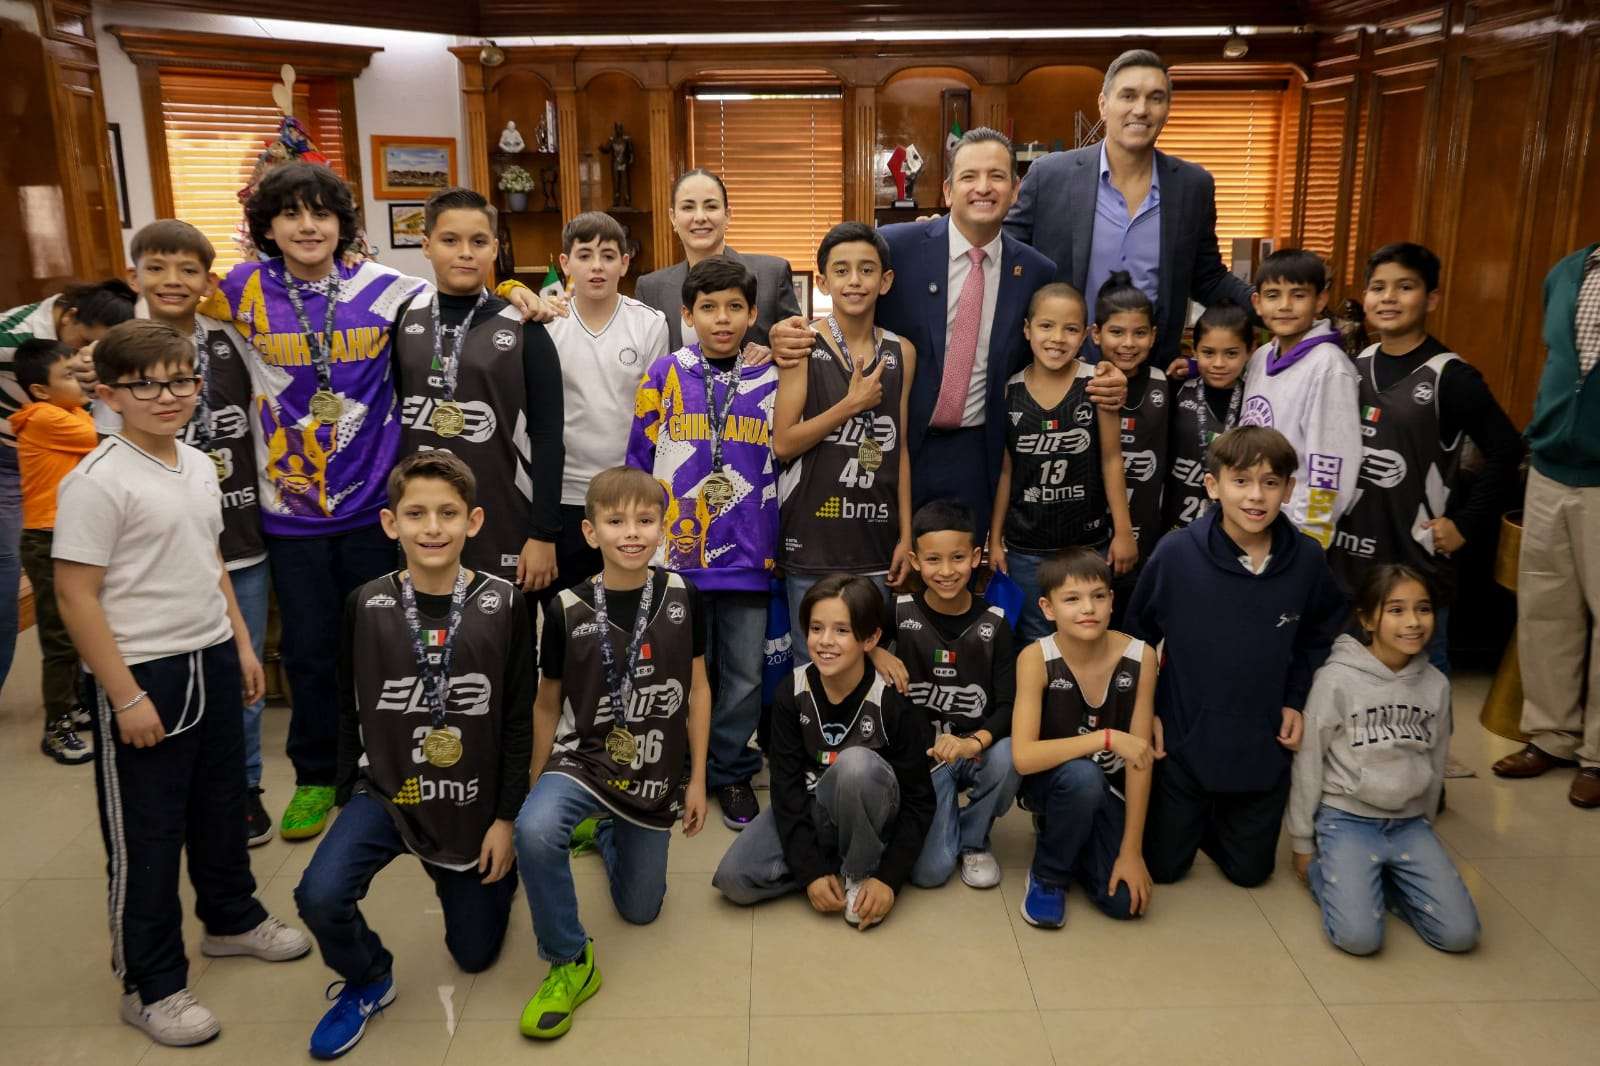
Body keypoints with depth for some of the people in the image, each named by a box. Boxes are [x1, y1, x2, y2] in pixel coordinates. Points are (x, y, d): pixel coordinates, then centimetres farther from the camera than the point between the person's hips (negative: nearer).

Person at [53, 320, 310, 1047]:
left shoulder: (198, 466, 6)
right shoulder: (96, 483, -17)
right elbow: (76, 596, -17)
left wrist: (240, 643, 16)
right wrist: (125, 696, -18)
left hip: (211, 662, 7)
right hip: (142, 675, -7)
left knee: (221, 807, 22)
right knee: (145, 832, 5)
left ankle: (232, 919, 43)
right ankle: (151, 986, 20)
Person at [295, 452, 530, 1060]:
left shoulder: (503, 605, -11)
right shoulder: (366, 606, -8)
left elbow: (518, 720, -6)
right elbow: (349, 714, 2)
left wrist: (506, 818, -6)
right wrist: (349, 801, 4)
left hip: (473, 804, 0)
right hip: (385, 792, 1)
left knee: (475, 953, 11)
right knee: (319, 896, -25)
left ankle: (493, 870, 44)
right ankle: (368, 980, 7)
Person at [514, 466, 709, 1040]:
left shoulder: (681, 597, -8)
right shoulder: (569, 610, -13)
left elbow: (697, 688, 1)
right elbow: (548, 704, 0)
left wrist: (697, 779, 2)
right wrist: (536, 785, 8)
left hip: (655, 774, 2)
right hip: (582, 759, -2)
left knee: (639, 908, 14)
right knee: (534, 830, -35)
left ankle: (609, 833, 48)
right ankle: (570, 961, -11)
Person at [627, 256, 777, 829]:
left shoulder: (770, 381, 3)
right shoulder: (666, 373, 0)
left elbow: (783, 463, 10)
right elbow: (640, 460, 5)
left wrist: (779, 543, 7)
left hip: (748, 552, 1)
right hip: (678, 548, -1)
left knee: (744, 676, 7)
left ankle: (731, 771, 27)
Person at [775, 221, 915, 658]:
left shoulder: (901, 353, 7)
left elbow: (900, 449, 9)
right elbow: (783, 444, -8)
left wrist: (906, 535, 6)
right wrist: (852, 404, -13)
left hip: (875, 536, 3)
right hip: (813, 536, -3)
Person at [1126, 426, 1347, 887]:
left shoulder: (1306, 560, -11)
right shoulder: (1175, 554, -18)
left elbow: (1320, 634, 9)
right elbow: (1139, 634, -3)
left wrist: (1296, 700, 2)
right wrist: (1147, 711, -3)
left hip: (1264, 747, 2)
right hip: (1184, 741, -2)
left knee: (1249, 870, 17)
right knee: (1163, 866, 11)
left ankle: (1210, 816, 46)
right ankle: (1189, 816, 42)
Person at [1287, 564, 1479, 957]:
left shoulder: (1435, 684, 0)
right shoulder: (1338, 678, -14)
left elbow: (1436, 764, 13)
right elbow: (1308, 762, -6)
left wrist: (1421, 827, 18)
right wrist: (1302, 843, -1)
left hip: (1408, 823, 4)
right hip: (1346, 818, -4)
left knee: (1459, 933, -10)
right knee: (1359, 936, -19)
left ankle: (1383, 878, 12)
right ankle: (1324, 870, 9)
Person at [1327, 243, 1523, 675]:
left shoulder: (1449, 376, -11)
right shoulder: (1355, 367, 7)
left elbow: (1506, 450, -12)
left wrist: (1466, 525, -12)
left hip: (1416, 566, -6)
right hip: (1348, 556, 6)